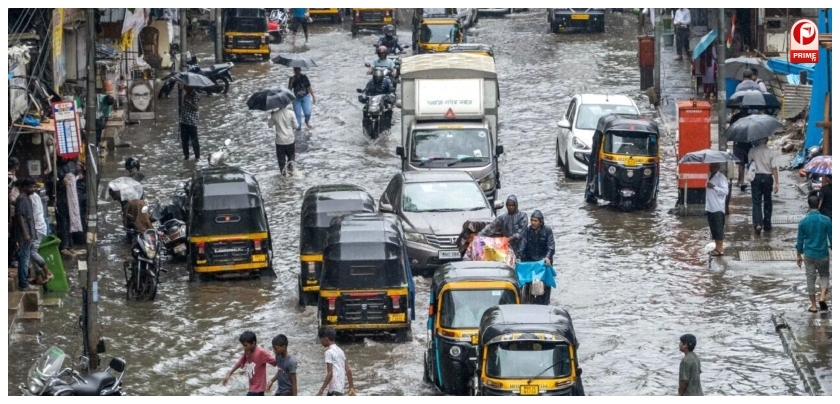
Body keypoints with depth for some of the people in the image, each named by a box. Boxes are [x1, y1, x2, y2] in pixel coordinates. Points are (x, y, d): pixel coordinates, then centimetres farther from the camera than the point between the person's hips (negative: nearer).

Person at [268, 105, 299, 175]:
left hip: (279, 140, 0)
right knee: (291, 155, 21)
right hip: (290, 139, 0)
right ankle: (291, 168, 22)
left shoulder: (275, 114, -14)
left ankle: (283, 170, 16)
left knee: (281, 156, 14)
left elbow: (270, 125, -1)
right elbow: (296, 125, -8)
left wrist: (270, 117, 11)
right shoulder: (291, 113, -15)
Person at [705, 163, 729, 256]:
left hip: (718, 209, -8)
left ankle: (720, 249, -4)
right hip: (710, 208, 8)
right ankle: (717, 247, 18)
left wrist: (714, 187, -24)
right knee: (713, 228, 11)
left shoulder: (721, 178, -10)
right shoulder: (710, 177, 14)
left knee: (718, 228, -6)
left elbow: (726, 191, -20)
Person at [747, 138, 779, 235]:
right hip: (767, 178, 0)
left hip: (756, 177, 0)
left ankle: (757, 223, -19)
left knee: (756, 202, -1)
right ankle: (767, 225, 19)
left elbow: (749, 163, 7)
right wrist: (776, 183, -4)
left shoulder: (752, 151, -3)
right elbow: (774, 168, -7)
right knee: (767, 202, 14)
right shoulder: (770, 152, -6)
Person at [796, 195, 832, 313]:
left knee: (811, 278, 10)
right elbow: (831, 238, -6)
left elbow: (800, 240, 0)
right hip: (822, 254, -1)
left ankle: (813, 306, 14)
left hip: (809, 254, 1)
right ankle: (822, 297, -3)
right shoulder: (826, 220, -11)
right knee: (824, 275, 19)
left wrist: (798, 256, 12)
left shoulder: (803, 221, -8)